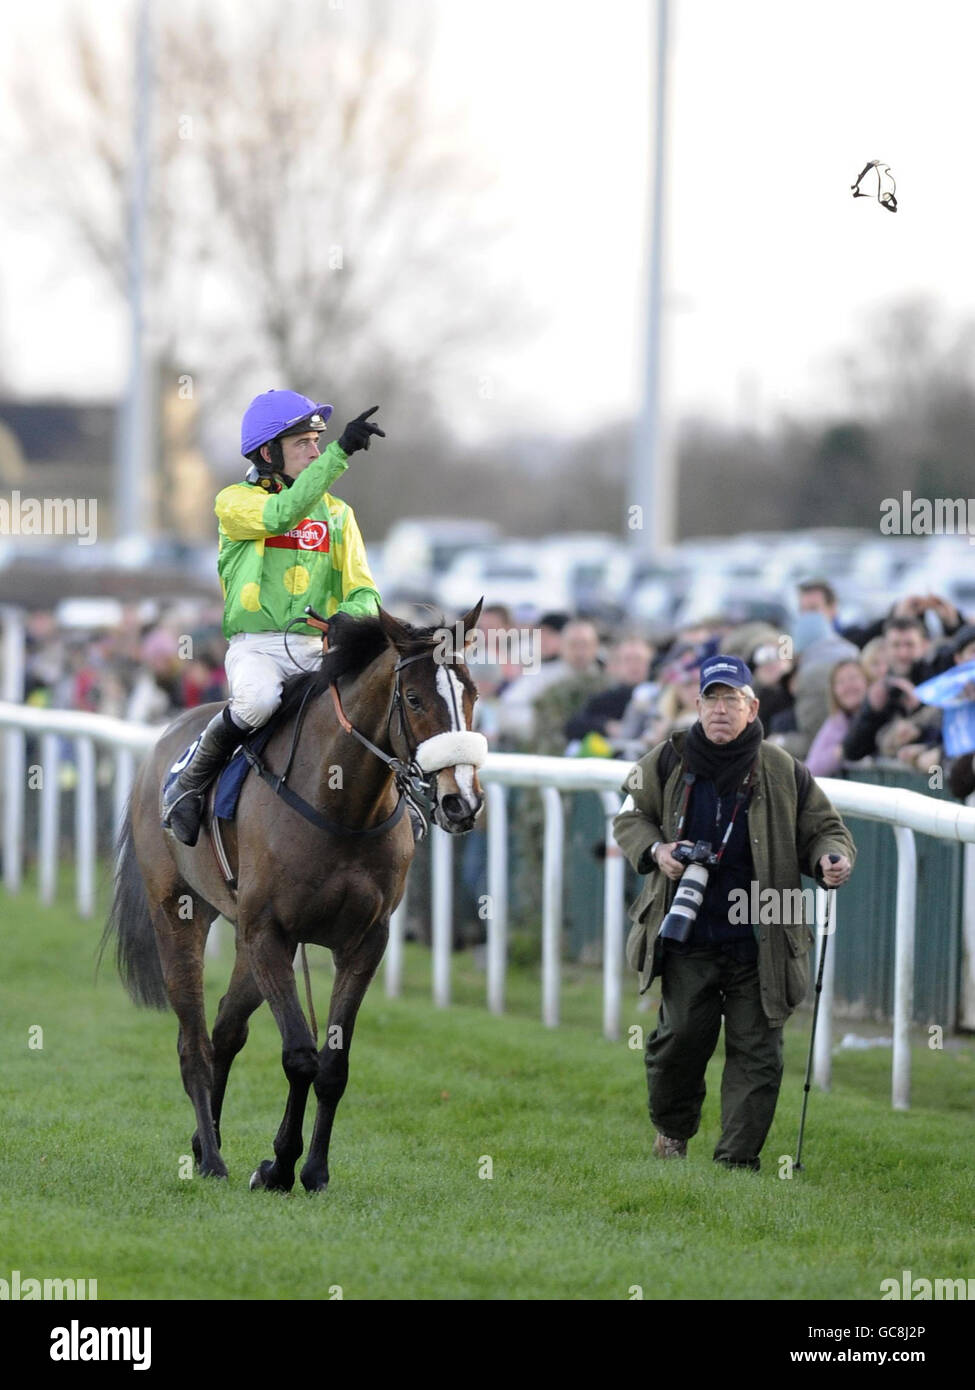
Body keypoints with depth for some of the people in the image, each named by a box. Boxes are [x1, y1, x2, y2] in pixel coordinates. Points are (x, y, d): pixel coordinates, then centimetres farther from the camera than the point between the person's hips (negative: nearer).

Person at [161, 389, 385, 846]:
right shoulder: (236, 502, 3)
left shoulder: (336, 513, 16)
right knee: (259, 700, -37)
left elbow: (364, 594, 9)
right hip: (255, 647, -4)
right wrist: (341, 451, -26)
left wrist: (349, 616, -17)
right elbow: (283, 515, -20)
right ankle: (188, 782, -11)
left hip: (316, 648, 4)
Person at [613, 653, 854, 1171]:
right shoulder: (668, 762, 1)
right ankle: (672, 1128, 30)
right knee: (681, 1036, 1)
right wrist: (654, 851, -7)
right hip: (687, 935, 1)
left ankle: (737, 1160, 6)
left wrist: (830, 859, -16)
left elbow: (825, 831, 8)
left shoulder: (783, 772, -2)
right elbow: (629, 818, 14)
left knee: (755, 1049, -1)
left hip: (757, 943, 0)